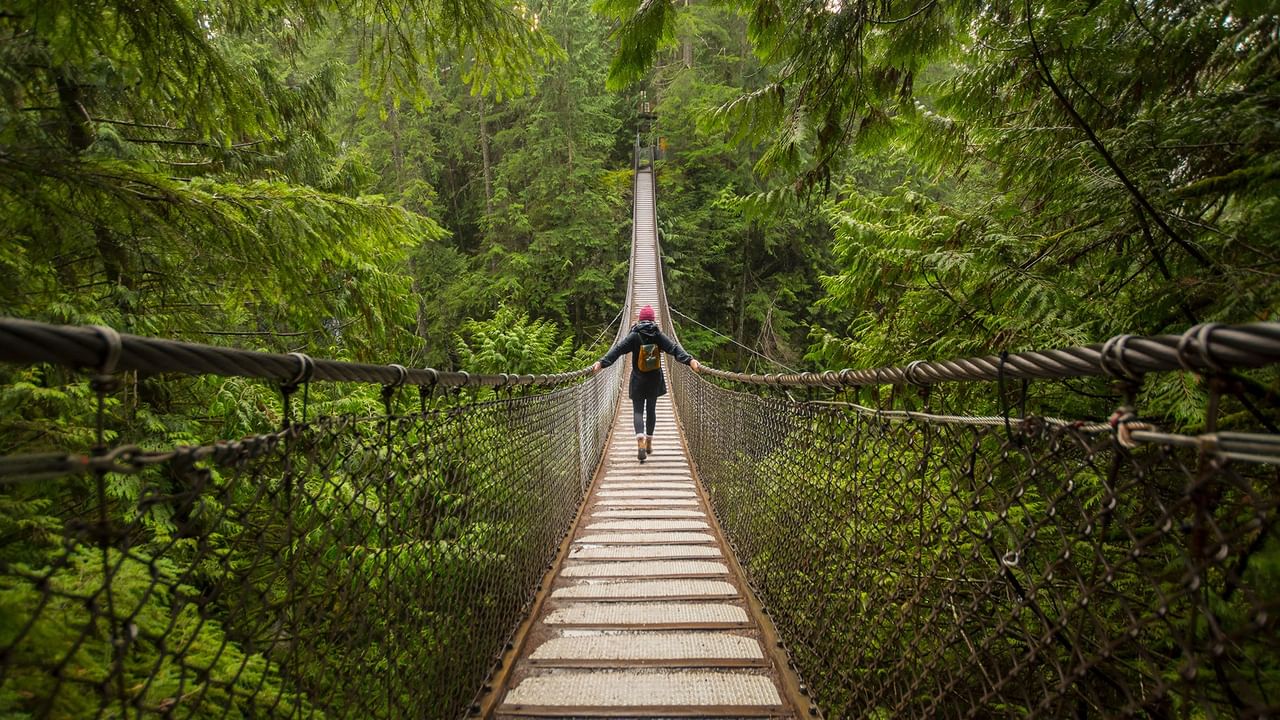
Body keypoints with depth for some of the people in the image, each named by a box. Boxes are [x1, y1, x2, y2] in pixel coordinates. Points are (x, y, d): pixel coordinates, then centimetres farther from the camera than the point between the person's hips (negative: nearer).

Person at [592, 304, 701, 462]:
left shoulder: (634, 336, -10)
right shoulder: (658, 335, -4)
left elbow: (617, 349, -18)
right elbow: (674, 348, -13)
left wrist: (602, 362, -24)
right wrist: (689, 360, -17)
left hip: (638, 381, -2)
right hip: (655, 381, 2)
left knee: (638, 411, 1)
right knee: (651, 410, 17)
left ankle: (641, 441, -22)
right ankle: (649, 442, 24)